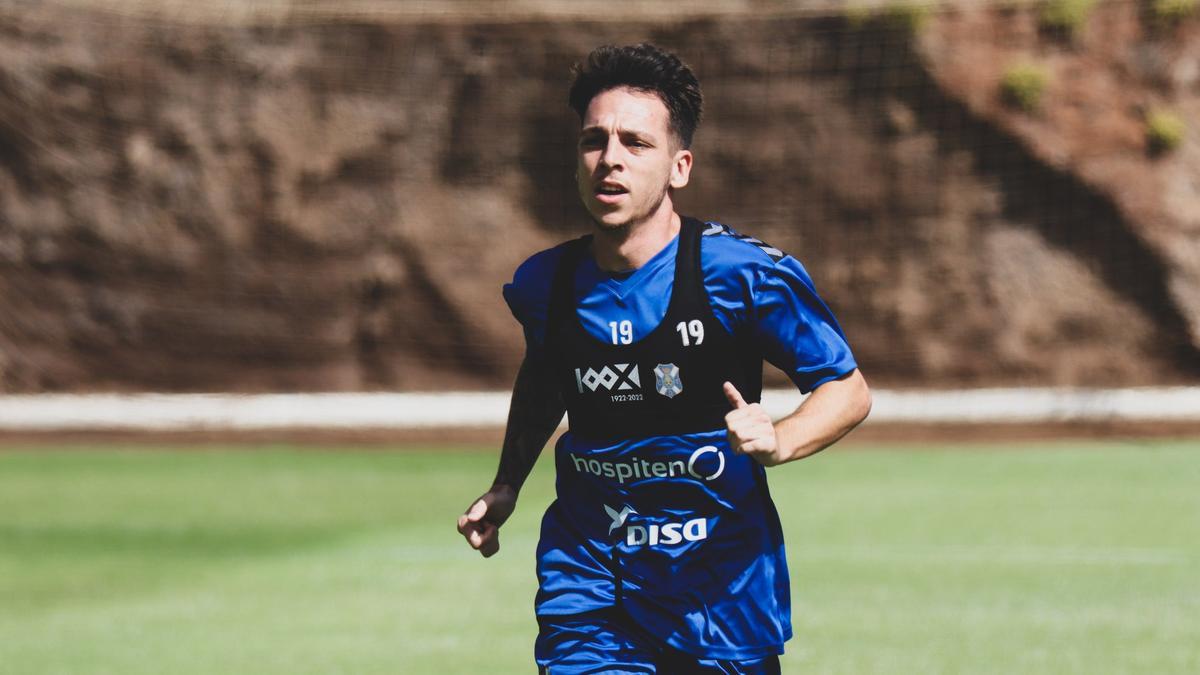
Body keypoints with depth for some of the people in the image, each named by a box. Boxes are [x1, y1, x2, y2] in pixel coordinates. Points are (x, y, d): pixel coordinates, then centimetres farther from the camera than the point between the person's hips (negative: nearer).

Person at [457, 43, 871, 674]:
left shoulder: (741, 272, -13)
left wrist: (779, 441, -23)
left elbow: (848, 390, -4)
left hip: (721, 588, -2)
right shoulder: (547, 284, -1)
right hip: (588, 583, 2)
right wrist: (506, 487, 14)